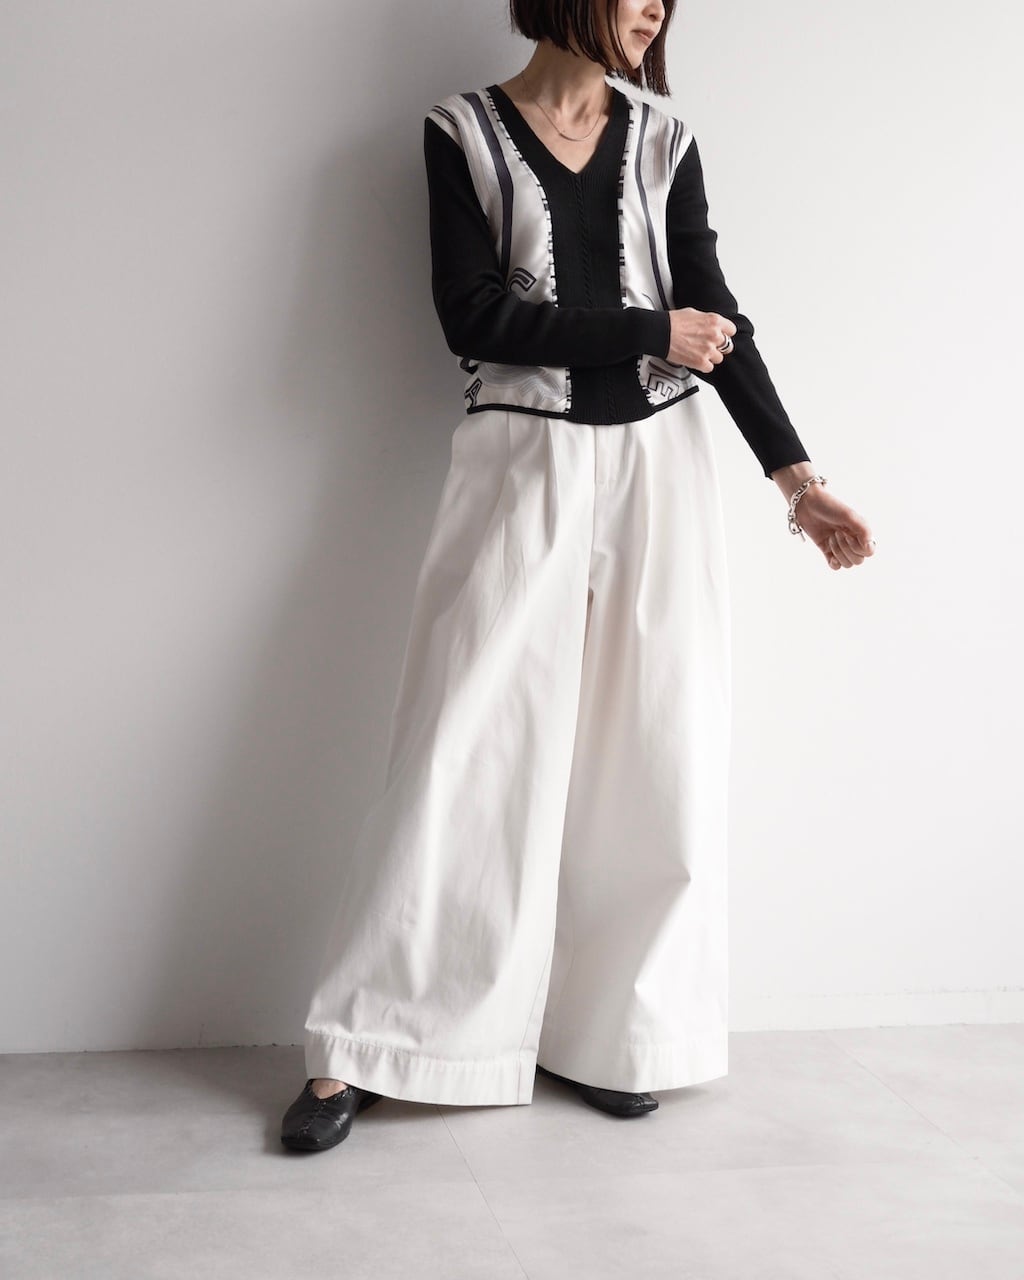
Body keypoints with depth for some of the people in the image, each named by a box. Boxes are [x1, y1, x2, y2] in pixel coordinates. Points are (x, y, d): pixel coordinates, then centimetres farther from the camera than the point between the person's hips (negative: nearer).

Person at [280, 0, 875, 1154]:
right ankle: (358, 1050, 6)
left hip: (657, 464, 3)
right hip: (522, 464, -3)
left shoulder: (665, 142, 10)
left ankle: (611, 1036, 16)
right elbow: (473, 318, -9)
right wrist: (650, 333, -7)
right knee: (466, 756, -4)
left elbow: (716, 320, 7)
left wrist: (794, 476, 0)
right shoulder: (464, 133, 2)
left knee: (655, 758, 2)